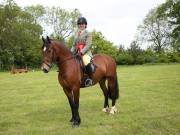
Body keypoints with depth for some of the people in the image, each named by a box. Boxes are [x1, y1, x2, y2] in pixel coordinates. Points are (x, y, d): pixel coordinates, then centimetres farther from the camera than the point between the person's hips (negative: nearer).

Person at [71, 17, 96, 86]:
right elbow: (74, 45, 20)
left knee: (86, 62, -34)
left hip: (85, 52, -7)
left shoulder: (88, 33, -1)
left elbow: (88, 45, -11)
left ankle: (89, 78, -18)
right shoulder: (76, 33, 17)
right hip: (77, 53, 7)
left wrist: (82, 52, -22)